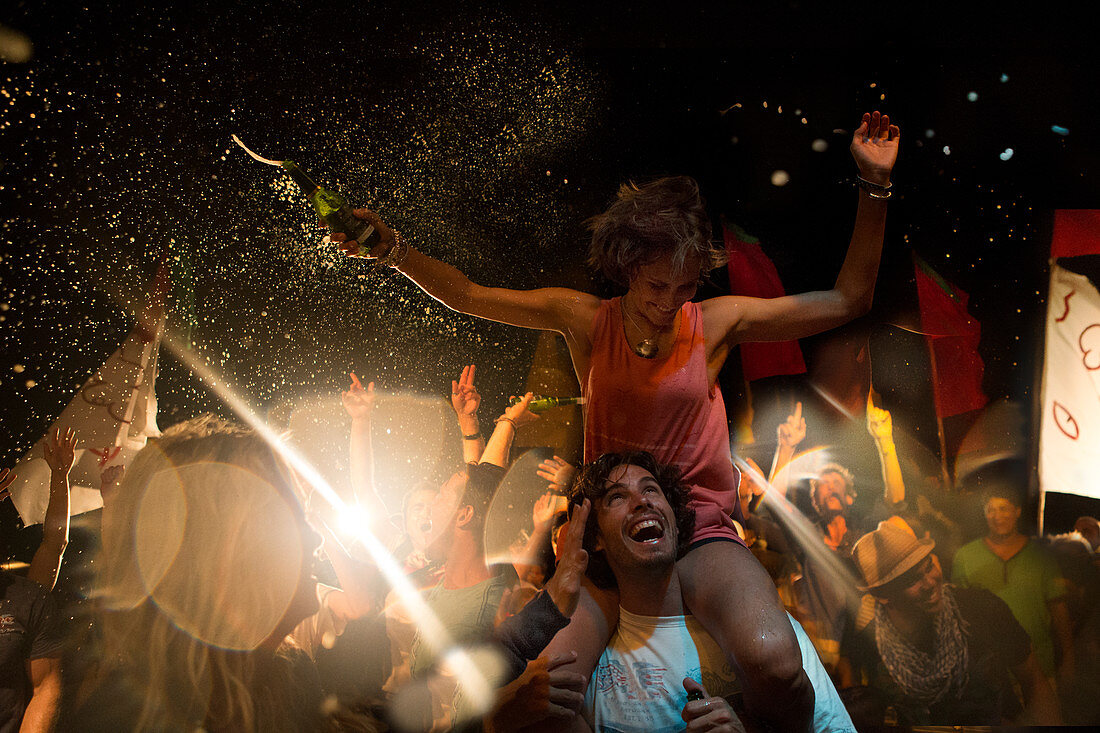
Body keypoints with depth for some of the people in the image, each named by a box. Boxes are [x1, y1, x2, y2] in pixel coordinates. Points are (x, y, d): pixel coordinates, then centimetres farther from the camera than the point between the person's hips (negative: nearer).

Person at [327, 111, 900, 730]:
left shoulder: (716, 321, 0)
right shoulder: (585, 319, 1)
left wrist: (875, 185, -4)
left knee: (773, 660, -32)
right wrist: (395, 251, -8)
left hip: (701, 532, 0)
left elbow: (848, 301, 3)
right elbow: (467, 296, 5)